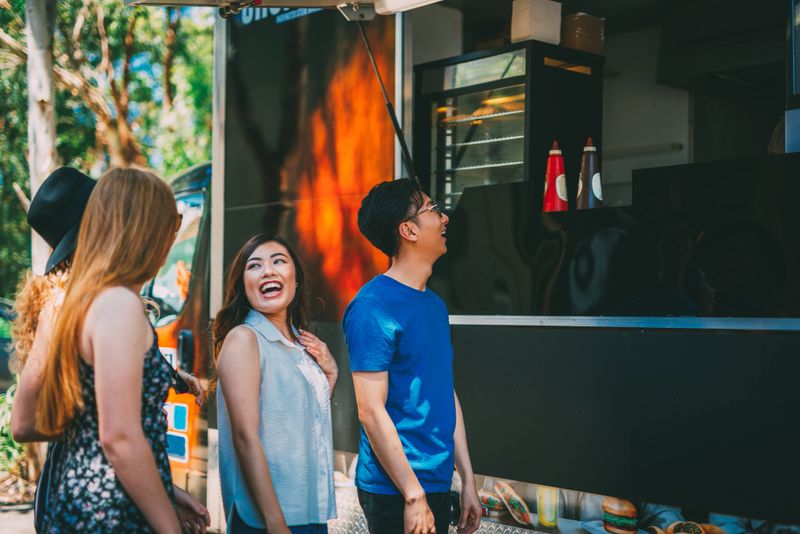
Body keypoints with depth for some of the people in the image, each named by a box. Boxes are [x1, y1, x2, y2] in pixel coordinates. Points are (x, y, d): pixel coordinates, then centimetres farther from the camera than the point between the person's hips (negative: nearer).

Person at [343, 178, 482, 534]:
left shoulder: (435, 305, 11)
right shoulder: (372, 307, -14)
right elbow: (371, 411, -18)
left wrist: (467, 480, 13)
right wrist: (414, 496, -18)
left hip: (438, 482, 8)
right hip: (396, 492, -8)